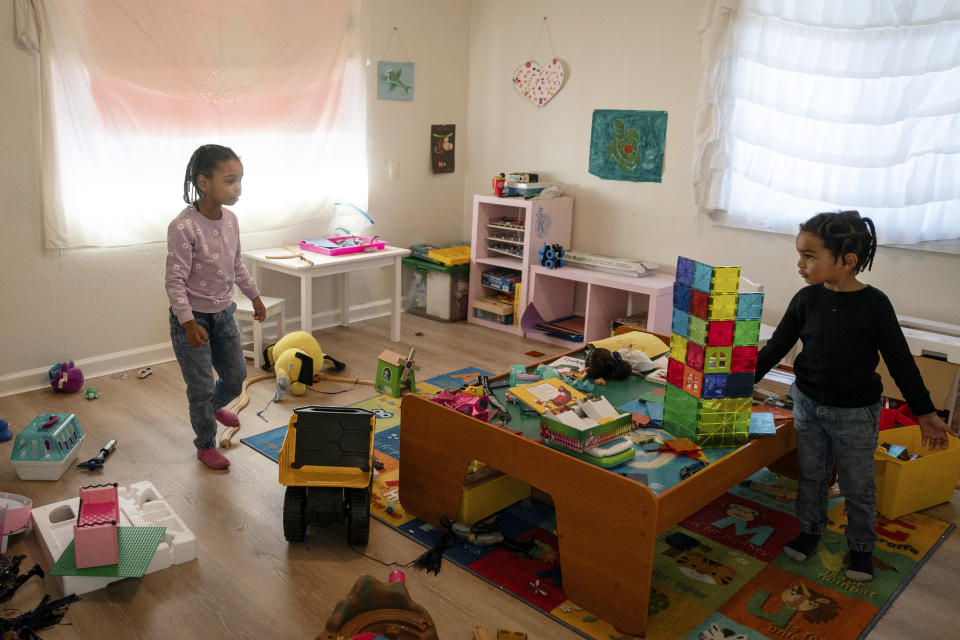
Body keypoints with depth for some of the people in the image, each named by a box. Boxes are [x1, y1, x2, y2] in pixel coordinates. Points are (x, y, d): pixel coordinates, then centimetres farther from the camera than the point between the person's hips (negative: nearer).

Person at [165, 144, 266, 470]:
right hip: (192, 317, -7)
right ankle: (206, 445, 26)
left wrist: (254, 296, 20)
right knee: (202, 386, 4)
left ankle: (213, 406, 51)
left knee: (236, 375, 18)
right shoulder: (183, 227, -24)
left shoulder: (230, 219, -1)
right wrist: (188, 322, -26)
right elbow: (175, 280, -22)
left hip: (224, 312, 7)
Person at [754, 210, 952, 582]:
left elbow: (900, 361, -8)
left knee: (858, 486, 12)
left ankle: (861, 546, 34)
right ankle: (810, 530, 39)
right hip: (808, 404, 3)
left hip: (856, 414, -3)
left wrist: (925, 413, -2)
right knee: (811, 475, 18)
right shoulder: (806, 299, -8)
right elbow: (776, 348, -1)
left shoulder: (874, 304, -16)